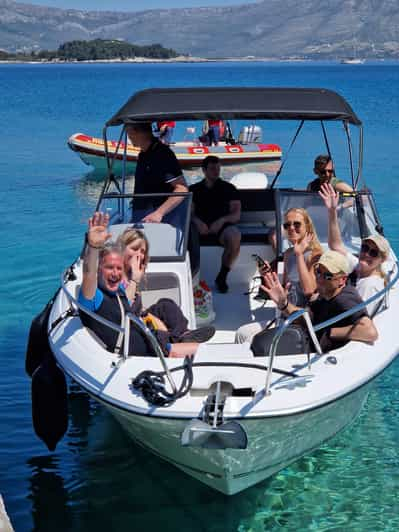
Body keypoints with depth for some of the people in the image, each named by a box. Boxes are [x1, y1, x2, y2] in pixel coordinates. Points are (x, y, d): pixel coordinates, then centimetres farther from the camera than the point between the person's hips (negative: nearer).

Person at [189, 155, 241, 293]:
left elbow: (236, 214, 7)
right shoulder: (194, 189, 21)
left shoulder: (228, 188, 18)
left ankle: (222, 276, -18)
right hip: (200, 225, 1)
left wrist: (222, 220, -14)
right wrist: (197, 222, -14)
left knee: (235, 237, -36)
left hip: (222, 225, 0)